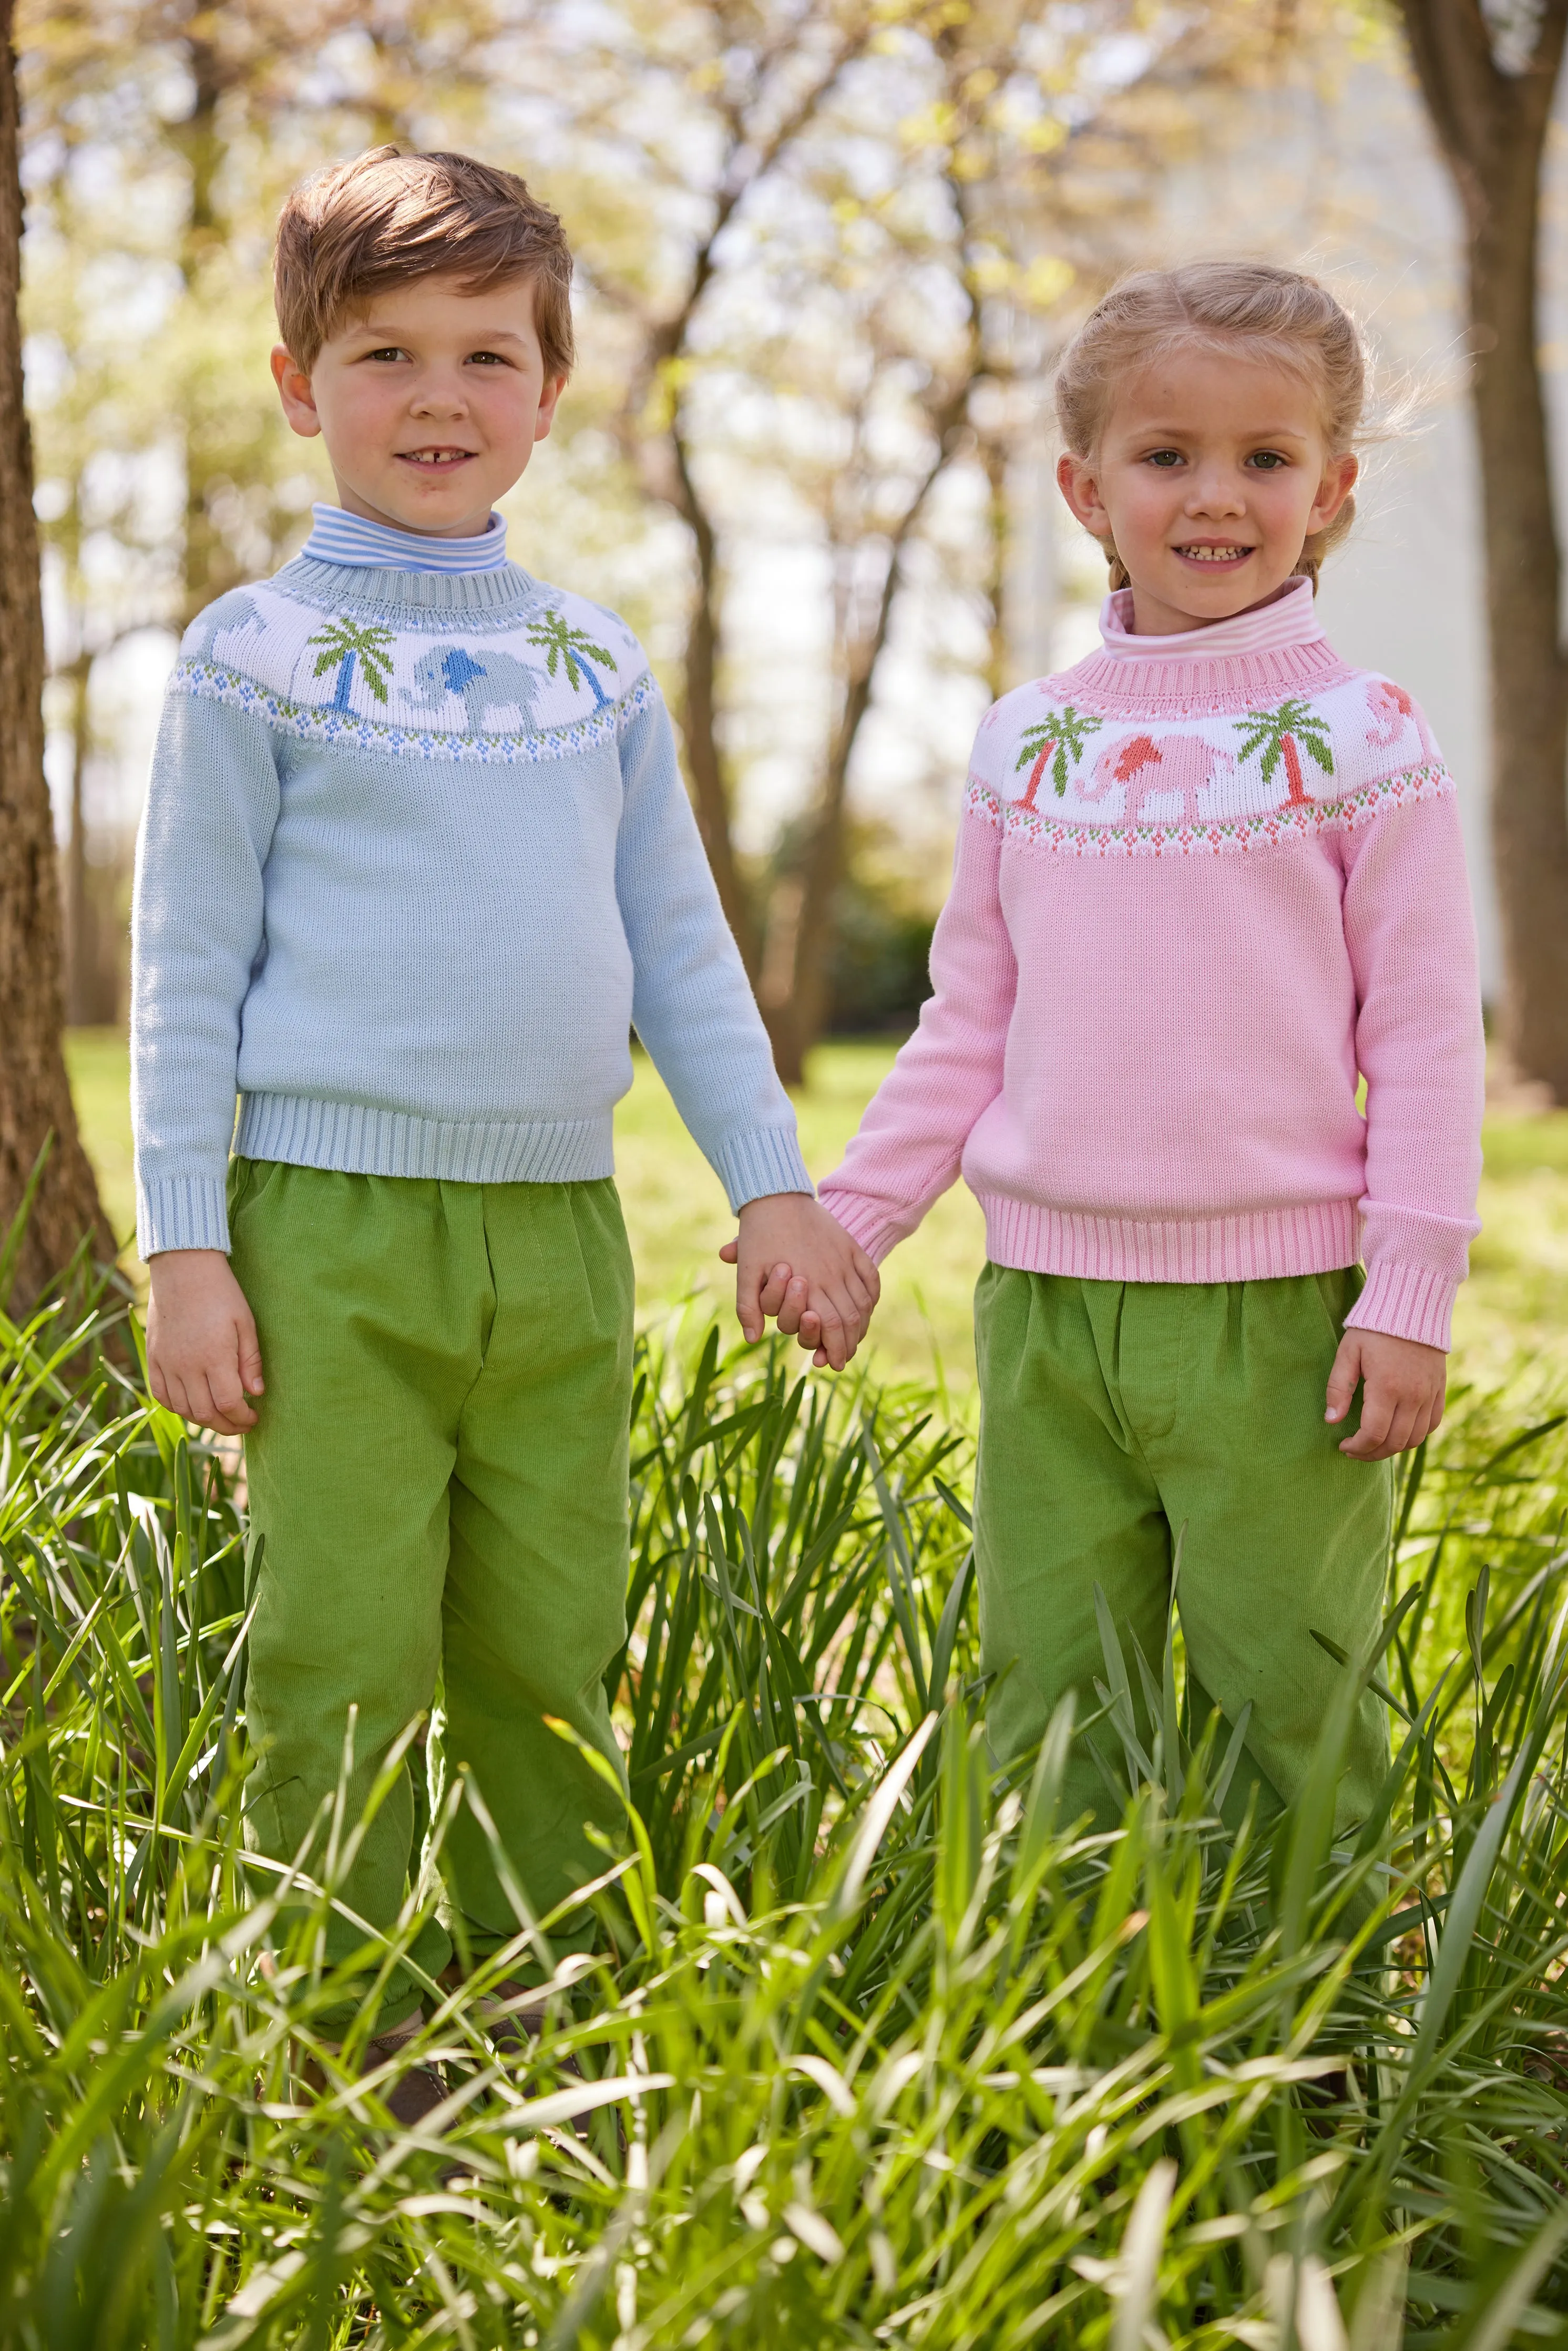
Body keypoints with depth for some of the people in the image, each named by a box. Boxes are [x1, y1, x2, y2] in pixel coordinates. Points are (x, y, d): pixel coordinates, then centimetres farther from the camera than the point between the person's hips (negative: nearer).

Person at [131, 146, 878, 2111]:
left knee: (550, 1669, 8)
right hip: (336, 1227, -4)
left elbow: (682, 949, 18)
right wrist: (185, 1250, -6)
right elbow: (187, 968, 0)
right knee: (344, 1672, -3)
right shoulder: (256, 658, 1)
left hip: (563, 1231, 4)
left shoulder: (597, 669, 13)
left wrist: (774, 1184, 12)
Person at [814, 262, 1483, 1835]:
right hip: (1045, 1296, 4)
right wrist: (850, 1216, 10)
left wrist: (1411, 1289, -8)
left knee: (1282, 1706, 3)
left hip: (1276, 1307, -4)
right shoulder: (1027, 743, 9)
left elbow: (1424, 1037, -3)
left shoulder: (1361, 741, -2)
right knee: (1046, 1700, 9)